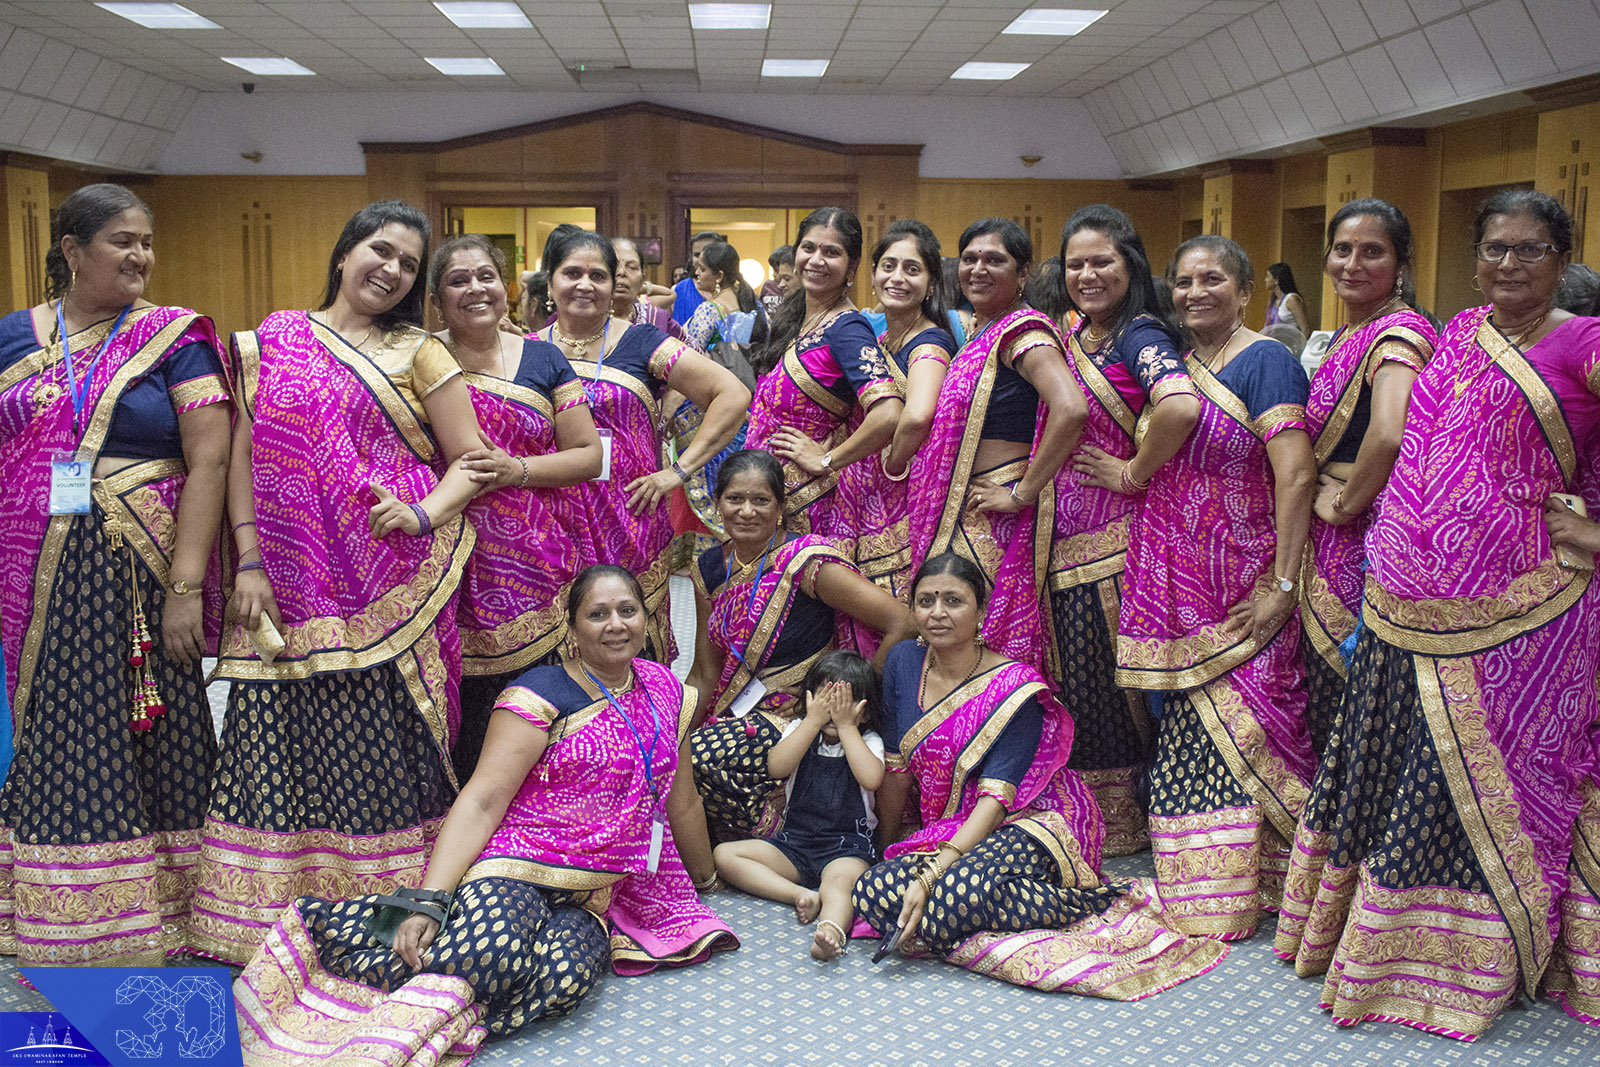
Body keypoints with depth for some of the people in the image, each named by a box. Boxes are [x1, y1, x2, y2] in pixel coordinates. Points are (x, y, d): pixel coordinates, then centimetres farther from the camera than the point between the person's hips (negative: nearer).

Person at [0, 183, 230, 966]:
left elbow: (209, 462, -8)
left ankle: (150, 916, 15)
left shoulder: (176, 339, 0)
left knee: (146, 736, 2)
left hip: (140, 576, -3)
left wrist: (187, 586, -15)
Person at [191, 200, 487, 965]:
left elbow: (471, 461, 4)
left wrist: (425, 514, -15)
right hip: (293, 583, 1)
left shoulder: (420, 354, 8)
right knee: (286, 737, 2)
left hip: (390, 582, -1)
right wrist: (250, 562, -2)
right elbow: (244, 454, 7)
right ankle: (273, 915, 14)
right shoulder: (273, 342, 11)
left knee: (382, 741, 0)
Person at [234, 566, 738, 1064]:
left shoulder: (664, 690, 13)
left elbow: (676, 802, 24)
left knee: (570, 969, -32)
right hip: (516, 871, -4)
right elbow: (481, 801, -11)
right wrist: (427, 899, -22)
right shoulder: (541, 698, -4)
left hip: (588, 901, 4)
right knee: (493, 947, -38)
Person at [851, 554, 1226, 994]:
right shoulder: (904, 662, 1)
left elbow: (996, 799, -22)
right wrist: (882, 850, 14)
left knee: (955, 897, -37)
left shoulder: (1014, 688, -15)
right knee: (873, 893, -23)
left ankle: (1099, 905, -18)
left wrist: (931, 876, -31)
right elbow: (897, 772, 8)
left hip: (1032, 822, -6)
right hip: (947, 831, 6)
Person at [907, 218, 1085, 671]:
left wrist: (1023, 493, -24)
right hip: (961, 512, 9)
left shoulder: (1022, 331, -15)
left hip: (994, 516, -9)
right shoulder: (979, 330, 14)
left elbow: (1070, 409, -31)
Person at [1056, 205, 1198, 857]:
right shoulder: (1073, 339, 13)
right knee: (1075, 681, 14)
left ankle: (1126, 824, 18)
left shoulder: (1139, 336, -12)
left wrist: (1134, 473, -19)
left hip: (1117, 540, -8)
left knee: (1110, 680, 1)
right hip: (1067, 540, 8)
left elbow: (1181, 406, -32)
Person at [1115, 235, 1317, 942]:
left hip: (1242, 589, -6)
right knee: (1196, 730, 9)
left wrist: (1283, 584, -21)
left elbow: (1296, 474, -17)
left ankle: (1241, 890, 13)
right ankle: (1206, 889, 21)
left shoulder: (1266, 362, -9)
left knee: (1238, 726, -2)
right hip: (1182, 582, 6)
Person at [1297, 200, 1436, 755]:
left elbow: (1388, 434, -35)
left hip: (1368, 541, -9)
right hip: (1330, 543, 9)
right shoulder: (1347, 335, 12)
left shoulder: (1399, 332, -17)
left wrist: (1345, 503, -21)